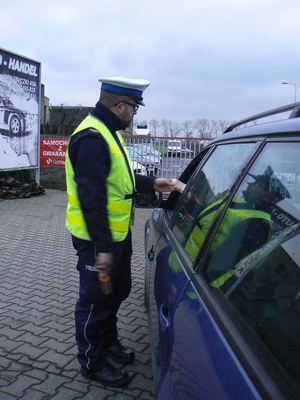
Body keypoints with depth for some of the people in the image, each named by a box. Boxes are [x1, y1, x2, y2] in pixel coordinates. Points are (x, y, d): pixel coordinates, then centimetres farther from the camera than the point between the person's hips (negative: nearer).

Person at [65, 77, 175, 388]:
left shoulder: (107, 133, 11)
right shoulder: (92, 138, -23)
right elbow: (91, 197, -28)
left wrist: (151, 184, 14)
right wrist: (102, 246, -27)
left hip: (117, 233, 10)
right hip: (97, 239, -10)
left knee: (118, 290, 23)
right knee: (96, 299, 7)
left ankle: (108, 341, 44)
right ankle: (92, 362, 27)